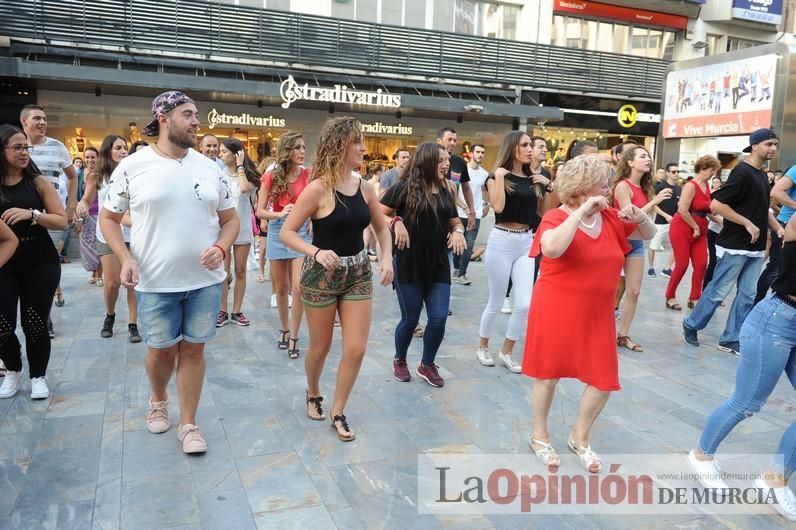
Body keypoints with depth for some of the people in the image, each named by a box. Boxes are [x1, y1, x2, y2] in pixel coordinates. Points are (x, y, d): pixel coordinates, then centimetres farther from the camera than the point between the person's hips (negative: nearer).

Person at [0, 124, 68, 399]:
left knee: (35, 323, 2)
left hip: (40, 263, -1)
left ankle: (38, 376, 21)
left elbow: (62, 221, -3)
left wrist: (32, 214, -17)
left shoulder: (39, 182, 0)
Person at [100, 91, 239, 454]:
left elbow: (230, 219, 9)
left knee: (193, 349, 9)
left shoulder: (209, 168, 3)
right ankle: (158, 401, 43)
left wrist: (220, 249, -11)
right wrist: (126, 258, -11)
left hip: (205, 280, 2)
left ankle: (188, 424, 24)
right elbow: (108, 217, 4)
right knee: (161, 349, 12)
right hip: (155, 282, -2)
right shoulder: (132, 166, -4)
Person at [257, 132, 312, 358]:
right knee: (281, 287, 12)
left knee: (298, 287, -9)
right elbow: (260, 211, -1)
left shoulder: (309, 175, -3)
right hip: (278, 231, 2)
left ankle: (293, 337, 5)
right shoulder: (271, 177, -1)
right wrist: (280, 214, -19)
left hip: (302, 231, -1)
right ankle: (284, 330, 31)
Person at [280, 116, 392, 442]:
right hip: (321, 274, -4)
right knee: (320, 347, 12)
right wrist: (316, 252, -29)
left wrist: (387, 257, -4)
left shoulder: (365, 188, 0)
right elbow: (287, 232, -13)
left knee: (356, 349, 1)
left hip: (358, 273, 4)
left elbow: (381, 228, 13)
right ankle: (313, 394, 43)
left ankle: (338, 413, 22)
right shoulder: (318, 189, -15)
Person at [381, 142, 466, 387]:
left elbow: (455, 221, 18)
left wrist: (458, 231, -3)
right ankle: (399, 361, 32)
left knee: (439, 318, 1)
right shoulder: (405, 188, -8)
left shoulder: (447, 190, 7)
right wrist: (396, 222, -24)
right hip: (409, 264, -4)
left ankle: (427, 365, 24)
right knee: (410, 319, 5)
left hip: (438, 264, 4)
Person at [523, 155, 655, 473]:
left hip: (596, 313, 6)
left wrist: (640, 217, -5)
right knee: (549, 374, 10)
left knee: (604, 380, 6)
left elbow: (648, 235, 16)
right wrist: (581, 212, -32)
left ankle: (579, 438, 30)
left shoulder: (610, 217, 5)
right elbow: (552, 249, -35)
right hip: (556, 310, -6)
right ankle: (539, 436, 31)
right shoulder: (557, 218, -14)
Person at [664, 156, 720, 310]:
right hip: (682, 228, -7)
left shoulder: (707, 186, 9)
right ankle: (670, 297, 12)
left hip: (700, 229, 7)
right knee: (682, 264, -3)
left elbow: (706, 209, 16)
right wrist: (695, 227, -15)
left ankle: (694, 298, 11)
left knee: (701, 264, 2)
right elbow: (682, 210, -22)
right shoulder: (691, 186, -15)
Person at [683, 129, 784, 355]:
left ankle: (731, 340, 14)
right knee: (718, 291, 0)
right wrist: (747, 224, -19)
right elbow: (716, 204, -20)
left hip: (755, 248, 8)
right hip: (735, 246, -8)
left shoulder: (762, 175, 14)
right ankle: (691, 325, 18)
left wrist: (778, 227, 11)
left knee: (748, 295, 7)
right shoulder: (742, 171, -12)